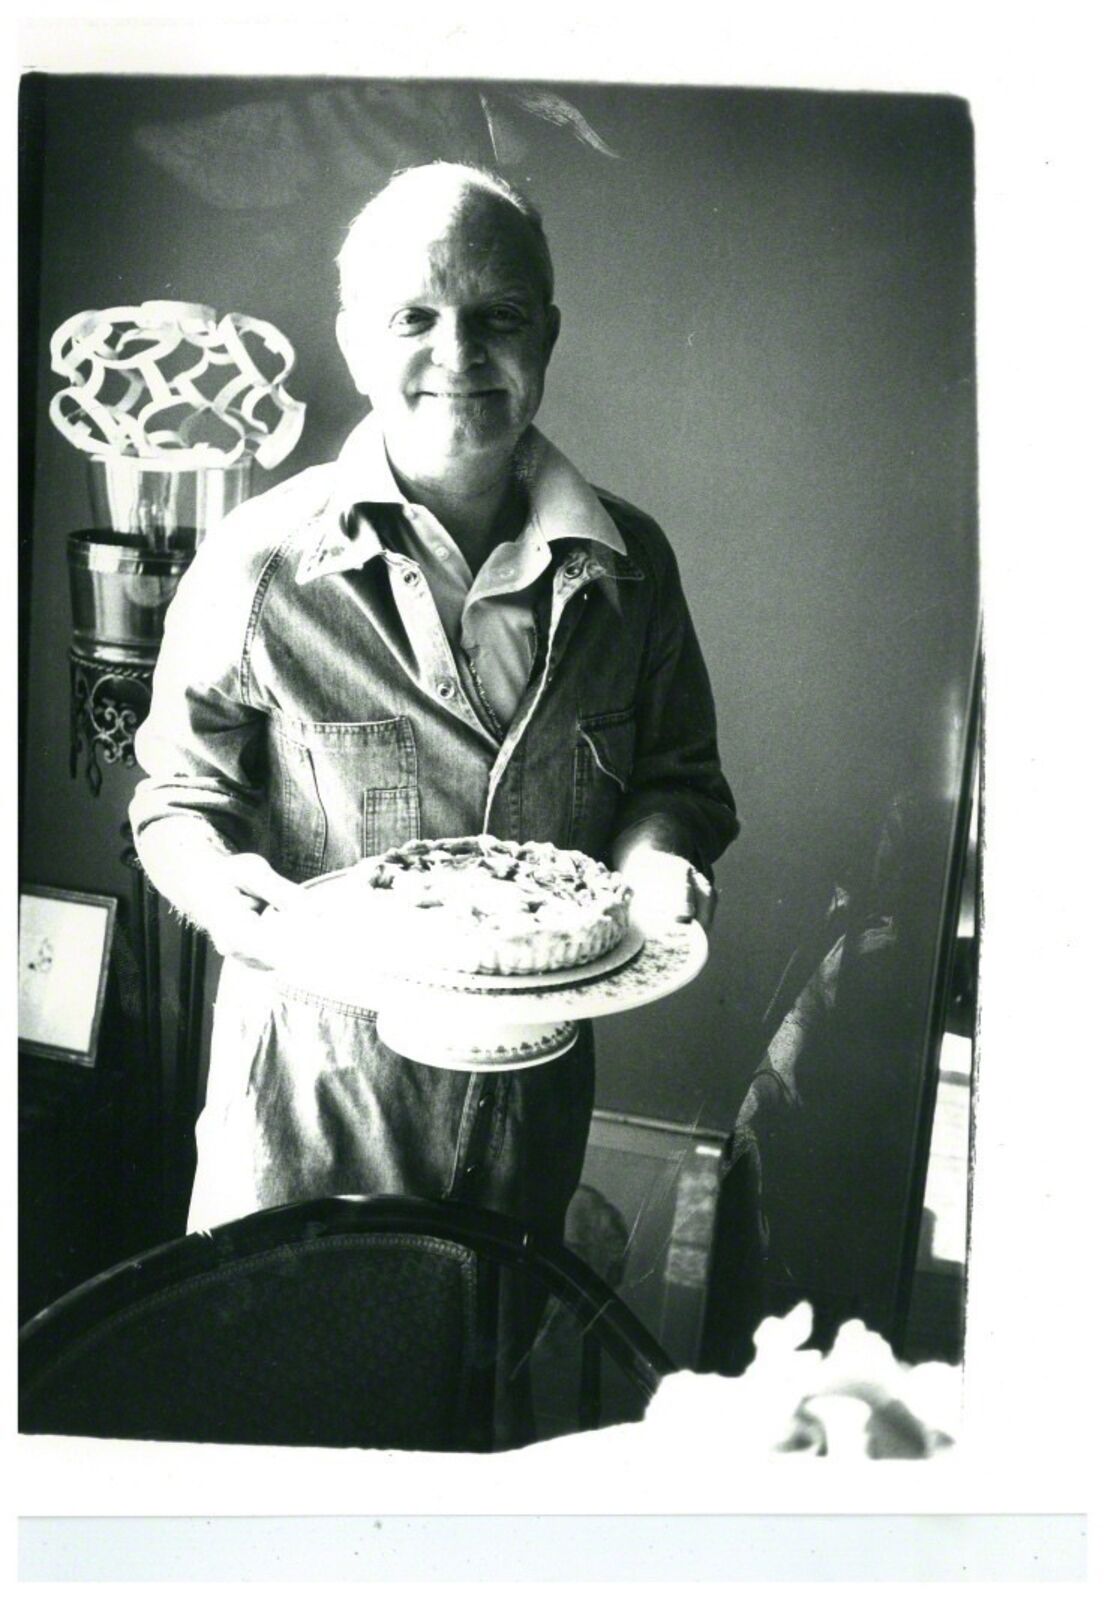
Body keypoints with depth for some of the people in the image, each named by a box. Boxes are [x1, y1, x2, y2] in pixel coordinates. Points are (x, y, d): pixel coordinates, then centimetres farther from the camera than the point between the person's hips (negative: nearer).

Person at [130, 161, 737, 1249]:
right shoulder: (258, 565, -13)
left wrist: (657, 855, -14)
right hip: (311, 1084, -2)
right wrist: (219, 884, -24)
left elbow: (676, 774, 6)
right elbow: (180, 795, -4)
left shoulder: (629, 564, -4)